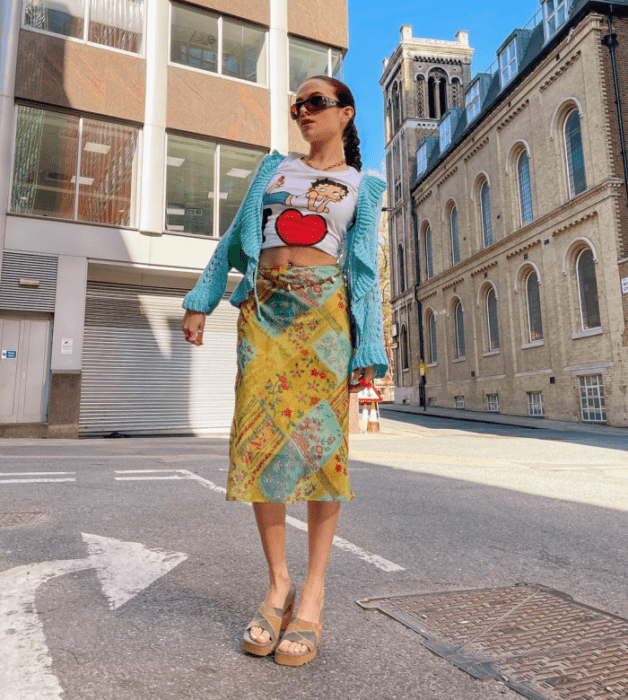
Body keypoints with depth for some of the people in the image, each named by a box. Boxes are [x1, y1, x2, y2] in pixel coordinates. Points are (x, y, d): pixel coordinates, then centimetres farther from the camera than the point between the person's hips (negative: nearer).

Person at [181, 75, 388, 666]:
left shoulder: (360, 186, 16)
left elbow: (365, 270, 8)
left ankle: (313, 593, 1)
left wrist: (368, 350, -1)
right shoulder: (273, 167, 23)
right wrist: (200, 301, 11)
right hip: (264, 306, 3)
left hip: (324, 309, -2)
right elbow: (235, 238, 20)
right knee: (259, 437, -7)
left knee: (319, 438, -10)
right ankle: (278, 583, 5)